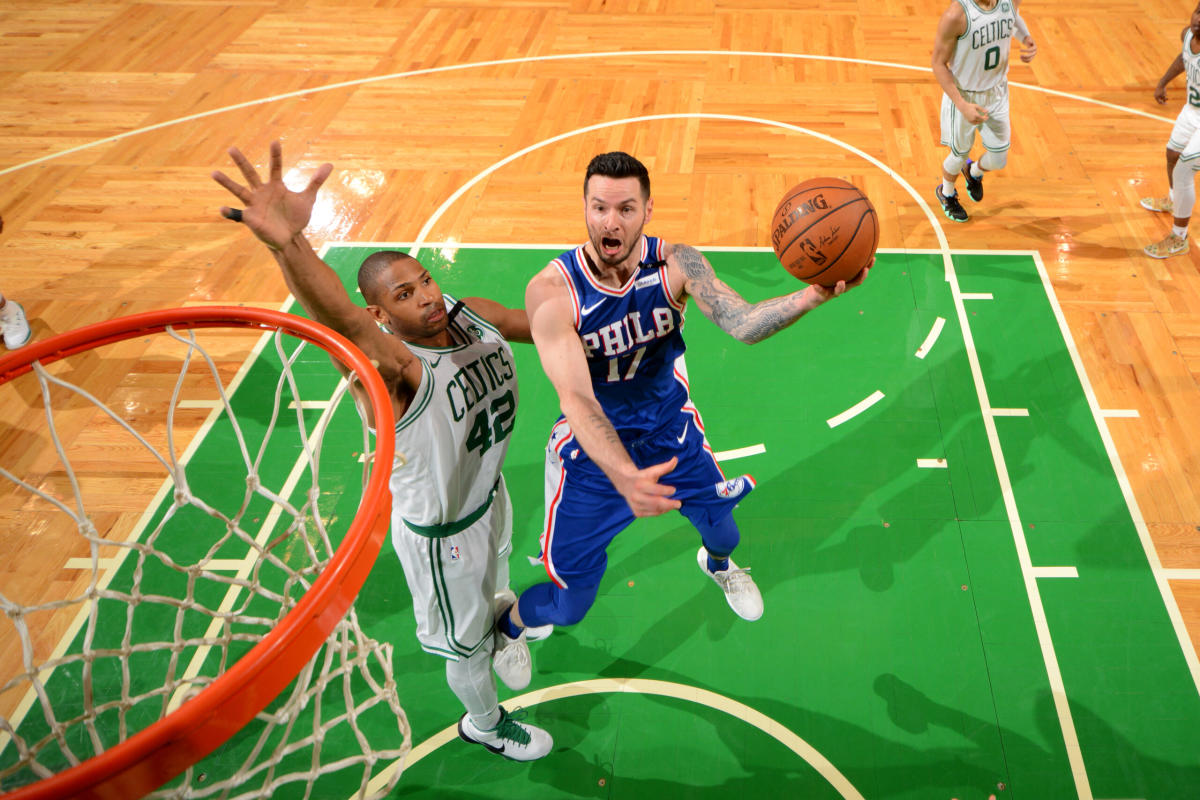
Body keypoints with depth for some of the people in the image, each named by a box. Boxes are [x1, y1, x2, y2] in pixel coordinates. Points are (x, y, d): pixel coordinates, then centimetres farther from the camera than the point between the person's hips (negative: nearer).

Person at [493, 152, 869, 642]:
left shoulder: (675, 265, -19)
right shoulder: (551, 291, -29)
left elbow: (742, 323, -32)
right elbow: (575, 398, -38)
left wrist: (813, 296, -52)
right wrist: (623, 476, -55)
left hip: (673, 435, 3)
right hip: (594, 453, -3)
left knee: (723, 529, 24)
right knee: (568, 607, 4)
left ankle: (717, 564, 65)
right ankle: (506, 625, 41)